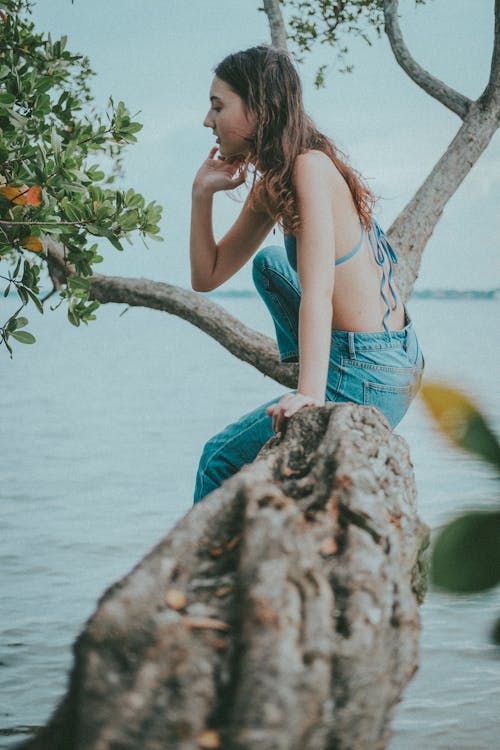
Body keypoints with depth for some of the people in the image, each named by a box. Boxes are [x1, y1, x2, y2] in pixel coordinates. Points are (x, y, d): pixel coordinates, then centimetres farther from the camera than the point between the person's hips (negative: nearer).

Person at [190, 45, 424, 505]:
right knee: (268, 263, 28)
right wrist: (203, 192, 4)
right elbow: (206, 277, 14)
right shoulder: (270, 183, 9)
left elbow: (317, 292, -28)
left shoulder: (309, 167, -18)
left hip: (369, 380, -9)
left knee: (220, 462, 4)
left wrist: (310, 393, -36)